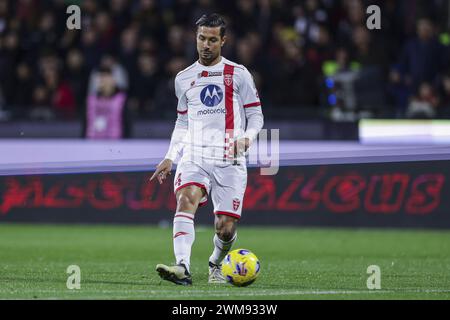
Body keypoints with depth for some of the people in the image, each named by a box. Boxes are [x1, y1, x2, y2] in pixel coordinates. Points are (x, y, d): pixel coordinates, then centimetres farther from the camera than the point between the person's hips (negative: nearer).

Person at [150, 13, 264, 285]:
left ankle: (216, 264, 29)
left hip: (230, 161, -2)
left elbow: (256, 116, 8)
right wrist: (170, 158, 16)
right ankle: (183, 268, -41)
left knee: (226, 227, -5)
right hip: (194, 157, 2)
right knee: (186, 199, -28)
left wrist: (246, 138, -12)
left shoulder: (238, 75, 6)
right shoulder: (184, 79, 16)